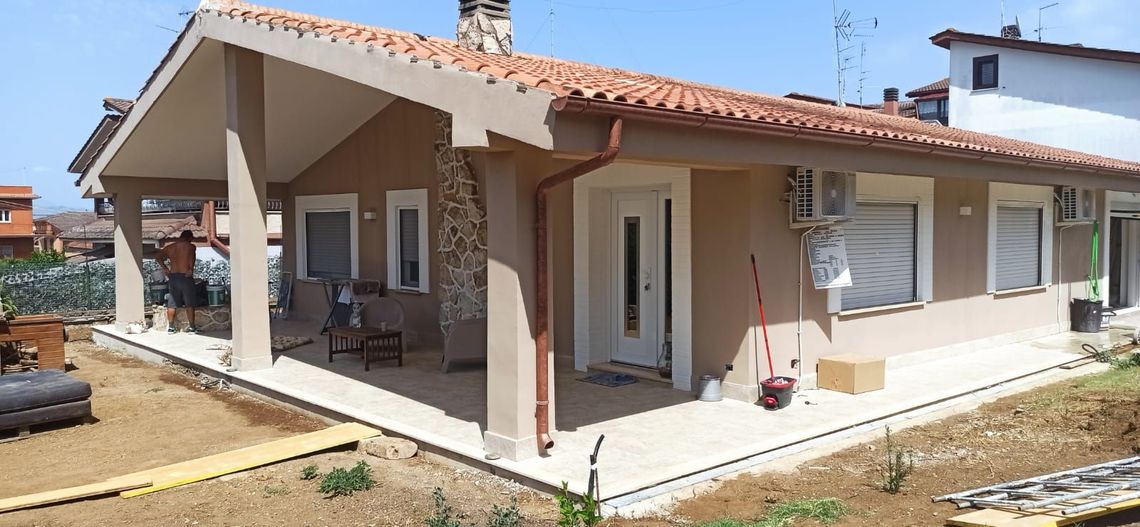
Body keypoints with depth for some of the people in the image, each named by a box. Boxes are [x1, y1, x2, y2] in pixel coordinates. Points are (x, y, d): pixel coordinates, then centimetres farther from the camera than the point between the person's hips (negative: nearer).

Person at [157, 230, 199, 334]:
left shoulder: (170, 247, 9)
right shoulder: (190, 247, -5)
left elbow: (159, 257, 11)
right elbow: (192, 258, -22)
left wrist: (165, 268, 9)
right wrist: (190, 270, -17)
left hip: (173, 277, 4)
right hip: (186, 277, -4)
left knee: (172, 304, 11)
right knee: (189, 304, 3)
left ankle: (170, 327, 15)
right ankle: (192, 327, 6)